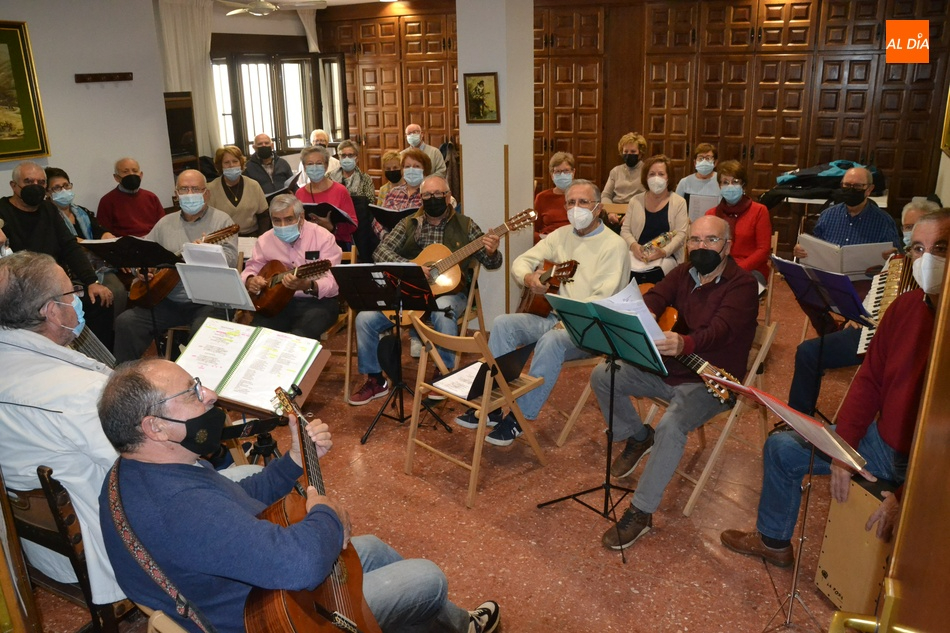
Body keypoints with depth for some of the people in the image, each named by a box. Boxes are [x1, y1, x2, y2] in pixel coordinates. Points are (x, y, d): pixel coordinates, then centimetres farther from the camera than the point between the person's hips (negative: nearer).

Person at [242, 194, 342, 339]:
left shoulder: (323, 237, -10)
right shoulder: (265, 240, 4)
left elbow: (333, 282, -17)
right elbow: (251, 269, 15)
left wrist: (307, 286, -37)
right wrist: (250, 281, -11)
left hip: (318, 301, -4)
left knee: (299, 338, -33)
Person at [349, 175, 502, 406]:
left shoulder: (465, 225, 4)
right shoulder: (408, 224, 7)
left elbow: (490, 262, 3)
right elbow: (380, 252, -5)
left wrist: (491, 252, -21)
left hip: (447, 291, -2)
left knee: (443, 314, -38)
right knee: (365, 319, -17)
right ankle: (375, 380, 2)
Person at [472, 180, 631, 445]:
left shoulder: (613, 245, -9)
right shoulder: (561, 235, 11)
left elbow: (603, 302, -19)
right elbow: (520, 262, 9)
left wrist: (569, 320, -27)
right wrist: (529, 278, -14)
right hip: (553, 317, 6)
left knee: (551, 341, -36)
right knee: (503, 323, -15)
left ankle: (520, 417, -26)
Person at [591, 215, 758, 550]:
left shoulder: (742, 285, -14)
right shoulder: (683, 273, 7)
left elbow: (720, 329, -31)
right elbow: (654, 297, -9)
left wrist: (685, 344, -53)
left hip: (709, 382, -7)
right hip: (667, 368, 7)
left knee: (671, 425, -34)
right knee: (602, 375, -5)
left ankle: (641, 513, -19)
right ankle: (638, 438, 19)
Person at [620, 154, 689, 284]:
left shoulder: (679, 202, 6)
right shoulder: (635, 201, 13)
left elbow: (681, 234, -2)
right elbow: (625, 230, 11)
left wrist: (664, 252, -19)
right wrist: (633, 245, -11)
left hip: (666, 257, -2)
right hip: (637, 255, 2)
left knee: (654, 273, -34)